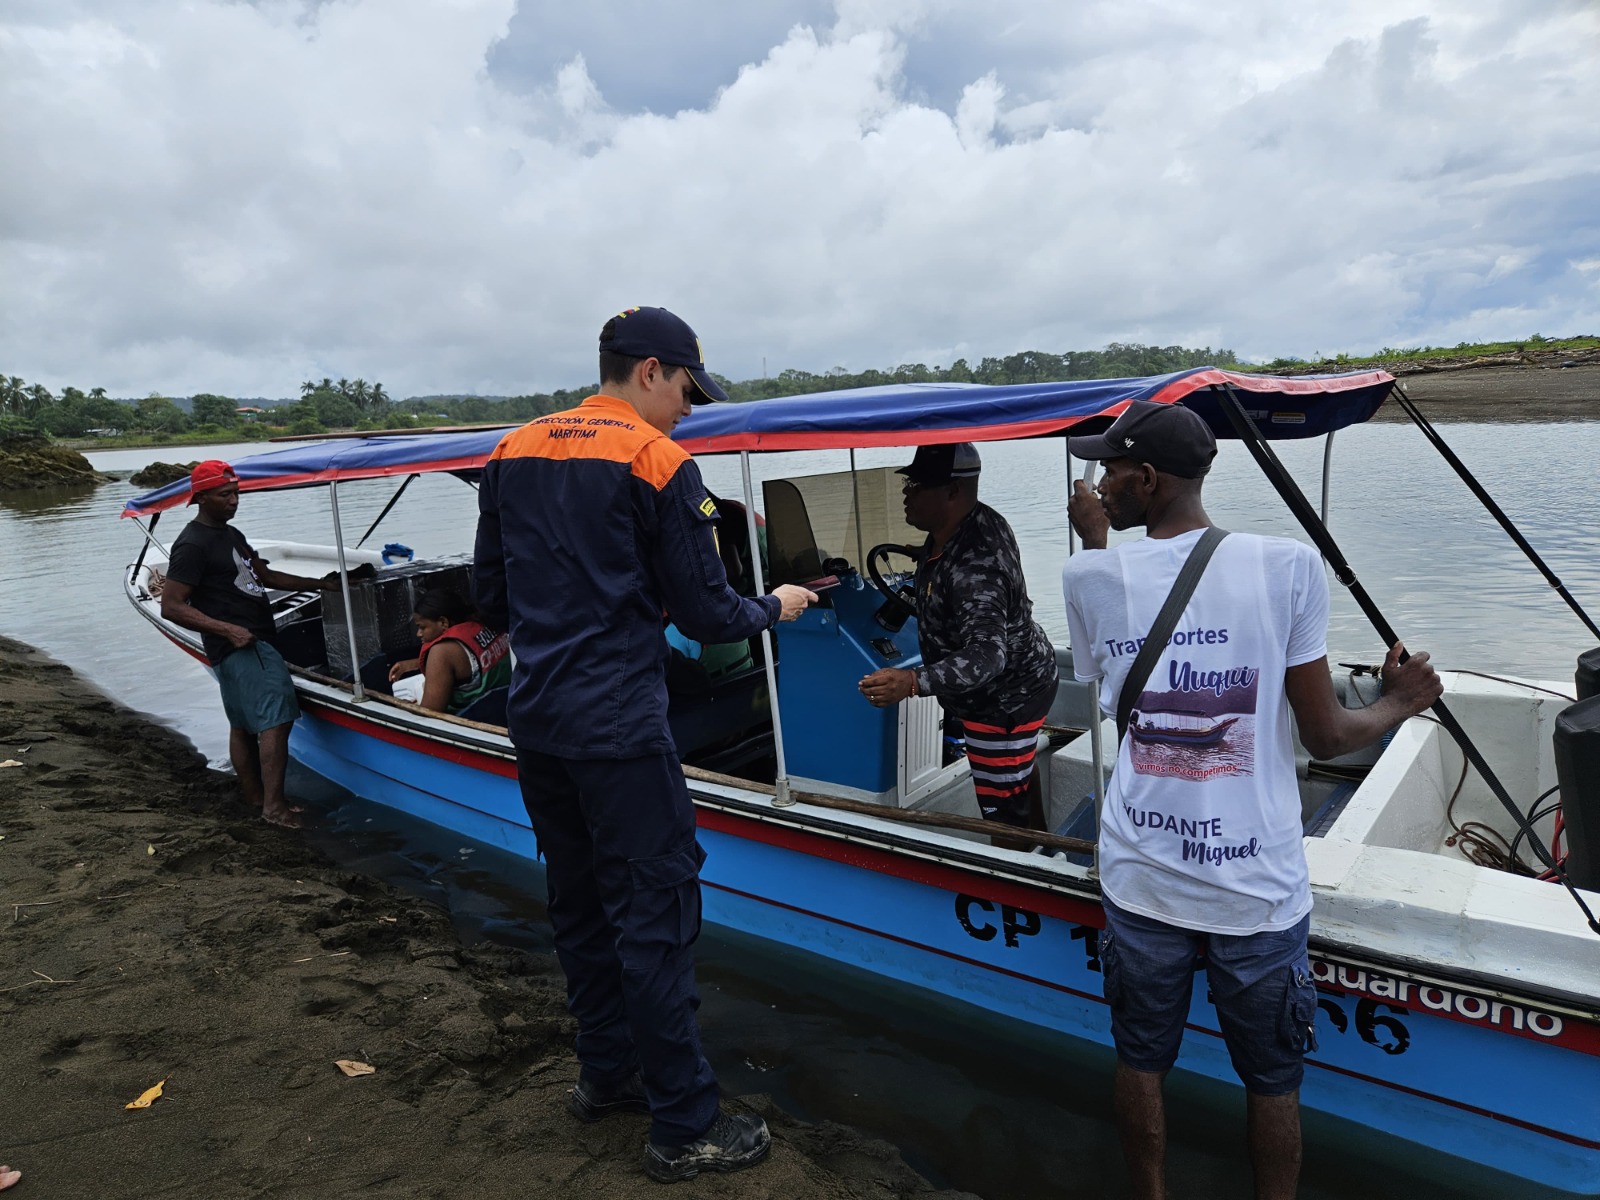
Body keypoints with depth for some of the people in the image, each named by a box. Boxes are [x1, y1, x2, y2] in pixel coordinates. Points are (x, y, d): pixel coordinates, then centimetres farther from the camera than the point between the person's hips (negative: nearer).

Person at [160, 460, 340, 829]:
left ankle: (257, 800, 24)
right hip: (239, 647, -10)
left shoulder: (231, 535, 17)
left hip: (257, 642, 10)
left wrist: (320, 584, 19)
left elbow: (265, 576, 25)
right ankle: (273, 805, -13)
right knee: (276, 719, -15)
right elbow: (171, 606, -16)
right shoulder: (192, 545, -13)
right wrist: (228, 629, -21)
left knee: (244, 725, 15)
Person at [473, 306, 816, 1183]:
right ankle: (684, 1128, 13)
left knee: (580, 902, 19)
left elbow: (492, 598, 12)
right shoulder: (656, 462, -11)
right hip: (617, 729, -7)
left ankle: (607, 1073, 34)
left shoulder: (511, 453, 9)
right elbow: (706, 614, -10)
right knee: (656, 913, 2)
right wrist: (776, 608, 8)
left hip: (534, 720, 8)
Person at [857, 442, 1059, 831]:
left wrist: (913, 682, -54)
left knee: (1003, 813, 0)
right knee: (1018, 770, 31)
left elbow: (987, 655, -44)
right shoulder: (977, 522, -5)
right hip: (1019, 682, 11)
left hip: (1005, 699, -11)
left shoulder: (973, 568, -36)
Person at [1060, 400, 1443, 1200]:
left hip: (1141, 882, 1)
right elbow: (1325, 737, -6)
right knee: (1271, 1080, 19)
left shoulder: (1092, 577, -8)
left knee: (1141, 1060, 19)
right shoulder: (1286, 565, -11)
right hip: (1256, 887, -1)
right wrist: (1400, 704, 16)